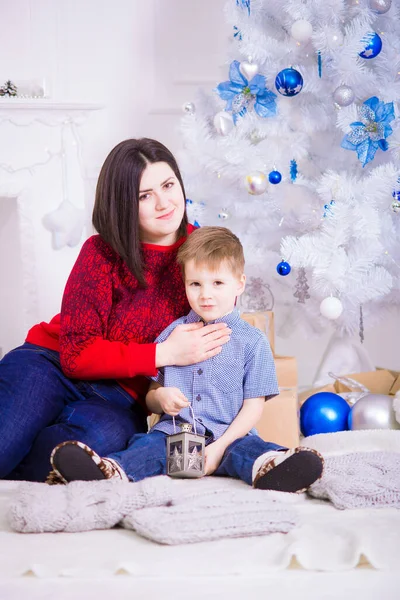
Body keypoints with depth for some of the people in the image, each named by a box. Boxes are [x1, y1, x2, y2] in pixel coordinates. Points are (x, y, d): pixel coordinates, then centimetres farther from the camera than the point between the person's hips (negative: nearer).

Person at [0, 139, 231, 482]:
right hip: (52, 365, -2)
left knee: (104, 436, -36)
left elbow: (213, 342, 12)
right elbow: (76, 354, -12)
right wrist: (164, 354, -22)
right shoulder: (102, 253, -7)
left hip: (120, 398, 2)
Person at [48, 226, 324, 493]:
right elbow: (151, 394, 19)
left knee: (248, 449, -34)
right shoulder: (173, 333, 16)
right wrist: (160, 397, -8)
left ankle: (268, 469, -65)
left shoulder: (252, 341, 7)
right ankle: (111, 470, -58)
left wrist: (219, 446, -14)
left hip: (228, 435, -2)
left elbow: (253, 407, 2)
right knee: (146, 447, -29)